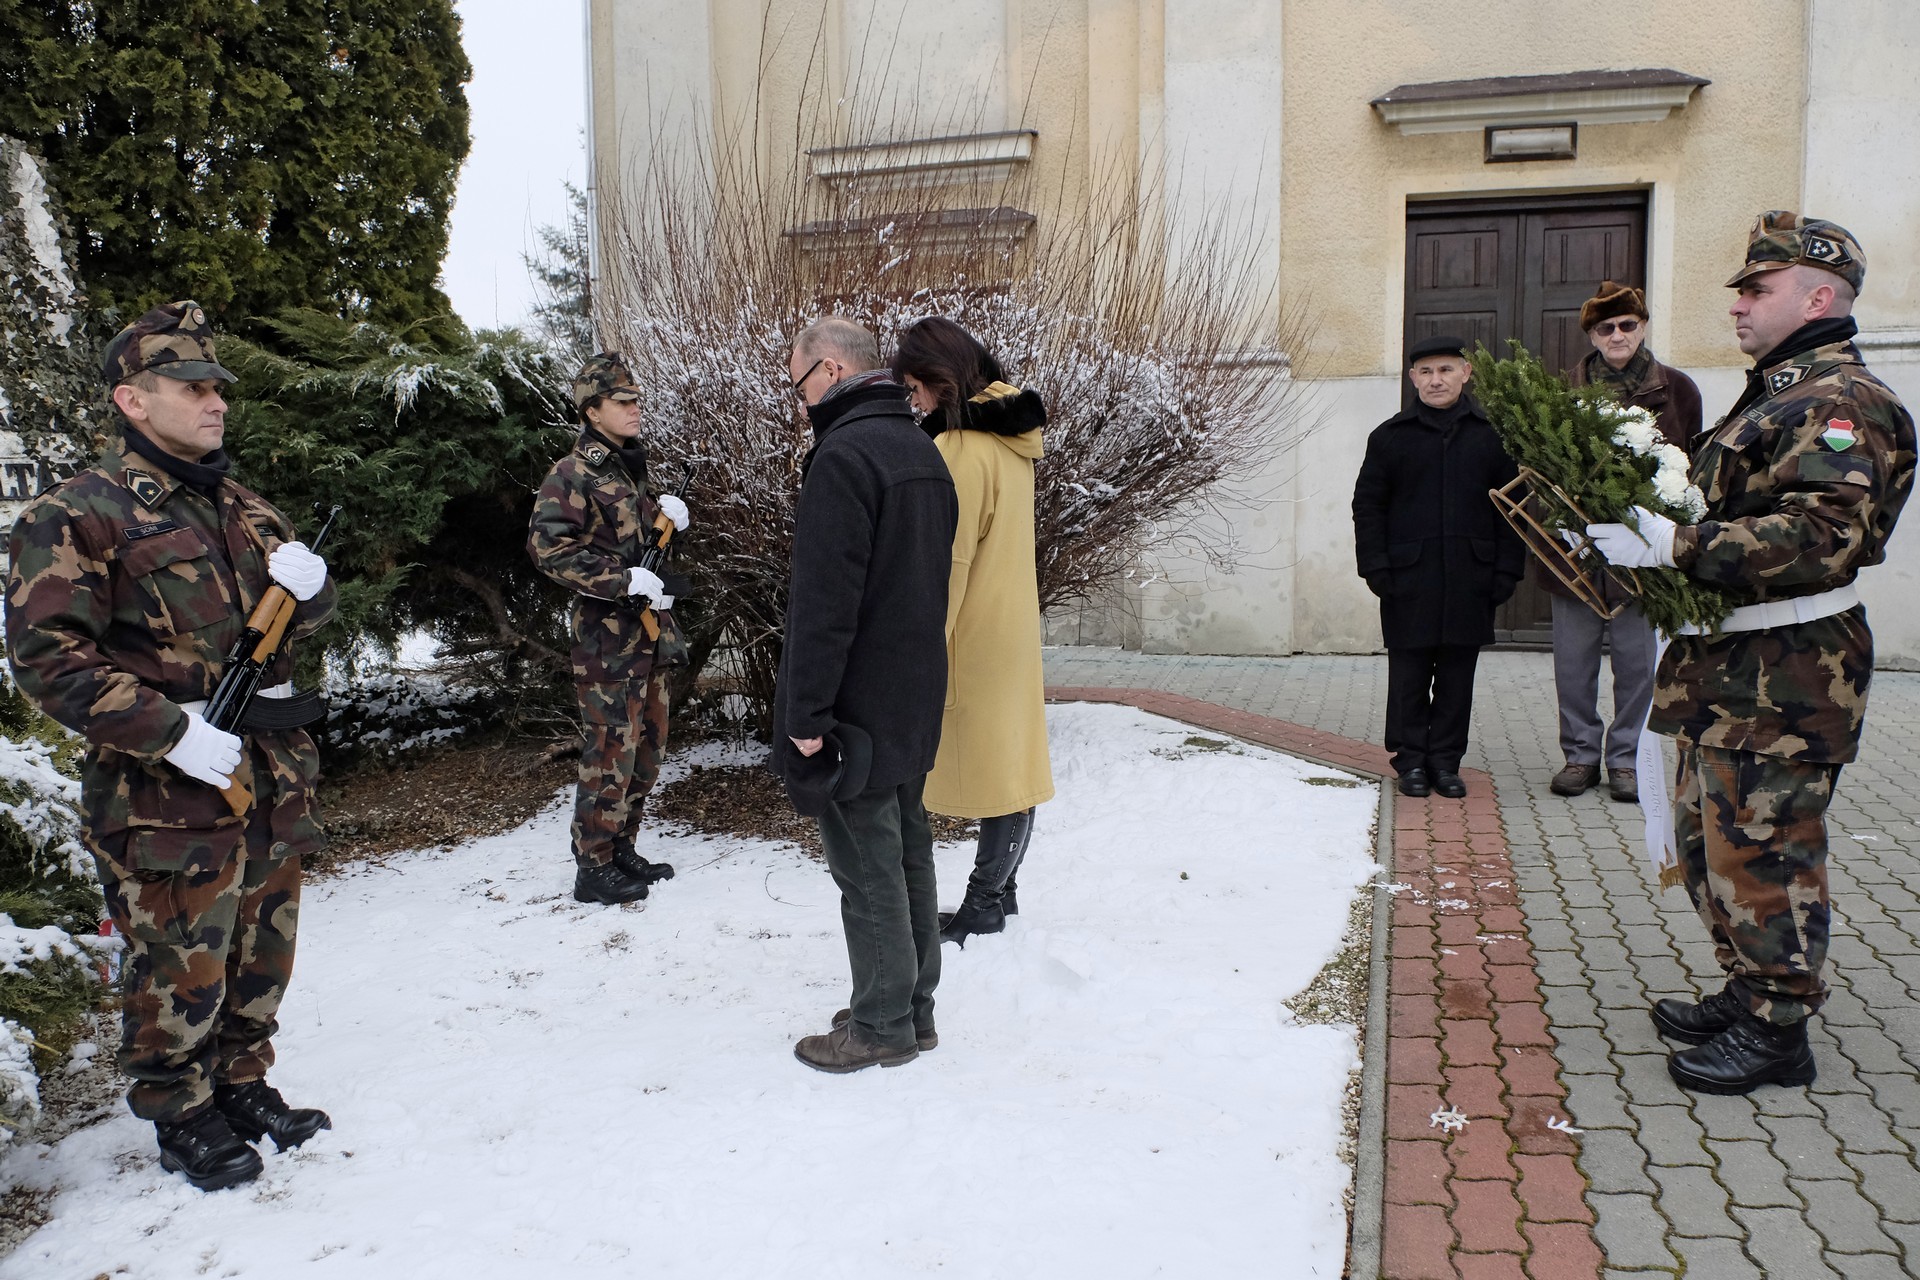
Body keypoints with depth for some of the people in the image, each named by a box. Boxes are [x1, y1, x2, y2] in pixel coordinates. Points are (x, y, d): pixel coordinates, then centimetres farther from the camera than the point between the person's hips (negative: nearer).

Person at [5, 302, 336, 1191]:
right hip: (167, 785, -6)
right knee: (181, 966, 4)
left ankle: (244, 1087, 36)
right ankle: (182, 1120, 25)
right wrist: (173, 733, -21)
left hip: (272, 772, 7)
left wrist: (310, 586, -6)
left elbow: (303, 617, 19)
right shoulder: (76, 516, -9)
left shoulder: (241, 508, 13)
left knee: (261, 949, 17)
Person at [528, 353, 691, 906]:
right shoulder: (572, 475, -9)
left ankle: (622, 851, 26)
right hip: (607, 637, -9)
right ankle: (593, 867, 7)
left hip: (649, 631, 9)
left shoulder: (631, 468, 17)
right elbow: (547, 546, -19)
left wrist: (666, 517, 7)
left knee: (647, 750, 14)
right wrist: (625, 579, -23)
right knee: (610, 753, -4)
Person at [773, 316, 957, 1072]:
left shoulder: (844, 454, -18)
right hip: (915, 698, 9)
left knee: (868, 869, 1)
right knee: (908, 854, 16)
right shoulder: (922, 450, 12)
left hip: (858, 702, -9)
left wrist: (806, 711, -18)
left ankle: (883, 1026, 13)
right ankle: (913, 1008, 27)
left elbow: (824, 598, -23)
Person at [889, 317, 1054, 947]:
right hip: (1011, 622, 9)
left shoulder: (962, 451, -20)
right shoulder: (1010, 435, 8)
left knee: (993, 768, -1)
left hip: (975, 636, -9)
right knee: (1010, 760, 14)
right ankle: (1000, 892, 26)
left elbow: (948, 563, -20)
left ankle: (983, 908, 11)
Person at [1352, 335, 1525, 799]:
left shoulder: (1491, 435, 6)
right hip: (1408, 578, -1)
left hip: (1470, 577, 1)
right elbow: (1367, 505, 4)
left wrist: (1507, 569, 1)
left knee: (1457, 674, 7)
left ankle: (1446, 761, 19)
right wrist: (1375, 566, -4)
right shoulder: (1390, 436, 4)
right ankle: (1411, 761, 16)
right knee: (1409, 673, 4)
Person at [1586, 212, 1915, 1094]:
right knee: (1709, 839, 17)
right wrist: (1653, 521, 11)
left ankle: (1776, 1031, 11)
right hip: (1730, 668, 10)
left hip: (1785, 678, -10)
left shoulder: (1840, 402, -14)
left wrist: (1676, 547, -29)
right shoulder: (1779, 393, 20)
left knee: (1760, 847, -3)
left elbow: (1820, 535, -27)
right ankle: (1748, 995, 31)